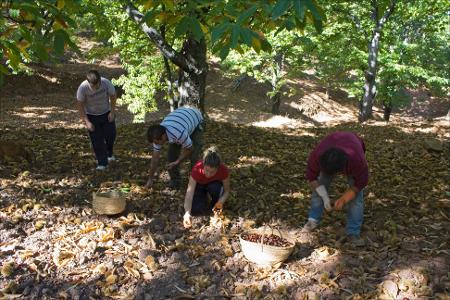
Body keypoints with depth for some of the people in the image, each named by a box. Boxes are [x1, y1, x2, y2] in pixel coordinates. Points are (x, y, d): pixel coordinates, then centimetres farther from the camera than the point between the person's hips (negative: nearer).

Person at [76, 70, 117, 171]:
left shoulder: (106, 82, -26)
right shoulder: (83, 87, -29)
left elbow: (113, 96, -6)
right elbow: (80, 105, -16)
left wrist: (112, 112, -9)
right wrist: (86, 121, -18)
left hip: (106, 113, 2)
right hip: (92, 116, -2)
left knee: (111, 135, 9)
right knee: (97, 140, -2)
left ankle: (109, 154, 39)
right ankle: (102, 163, 11)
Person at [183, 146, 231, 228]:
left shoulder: (224, 171, -35)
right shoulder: (197, 170, -39)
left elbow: (226, 190, -20)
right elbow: (189, 193, -42)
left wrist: (221, 201, -41)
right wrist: (187, 213, -57)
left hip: (214, 184, 0)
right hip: (199, 185, 0)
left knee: (215, 188, -37)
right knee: (196, 210, -23)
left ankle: (215, 207, -7)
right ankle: (204, 197, 10)